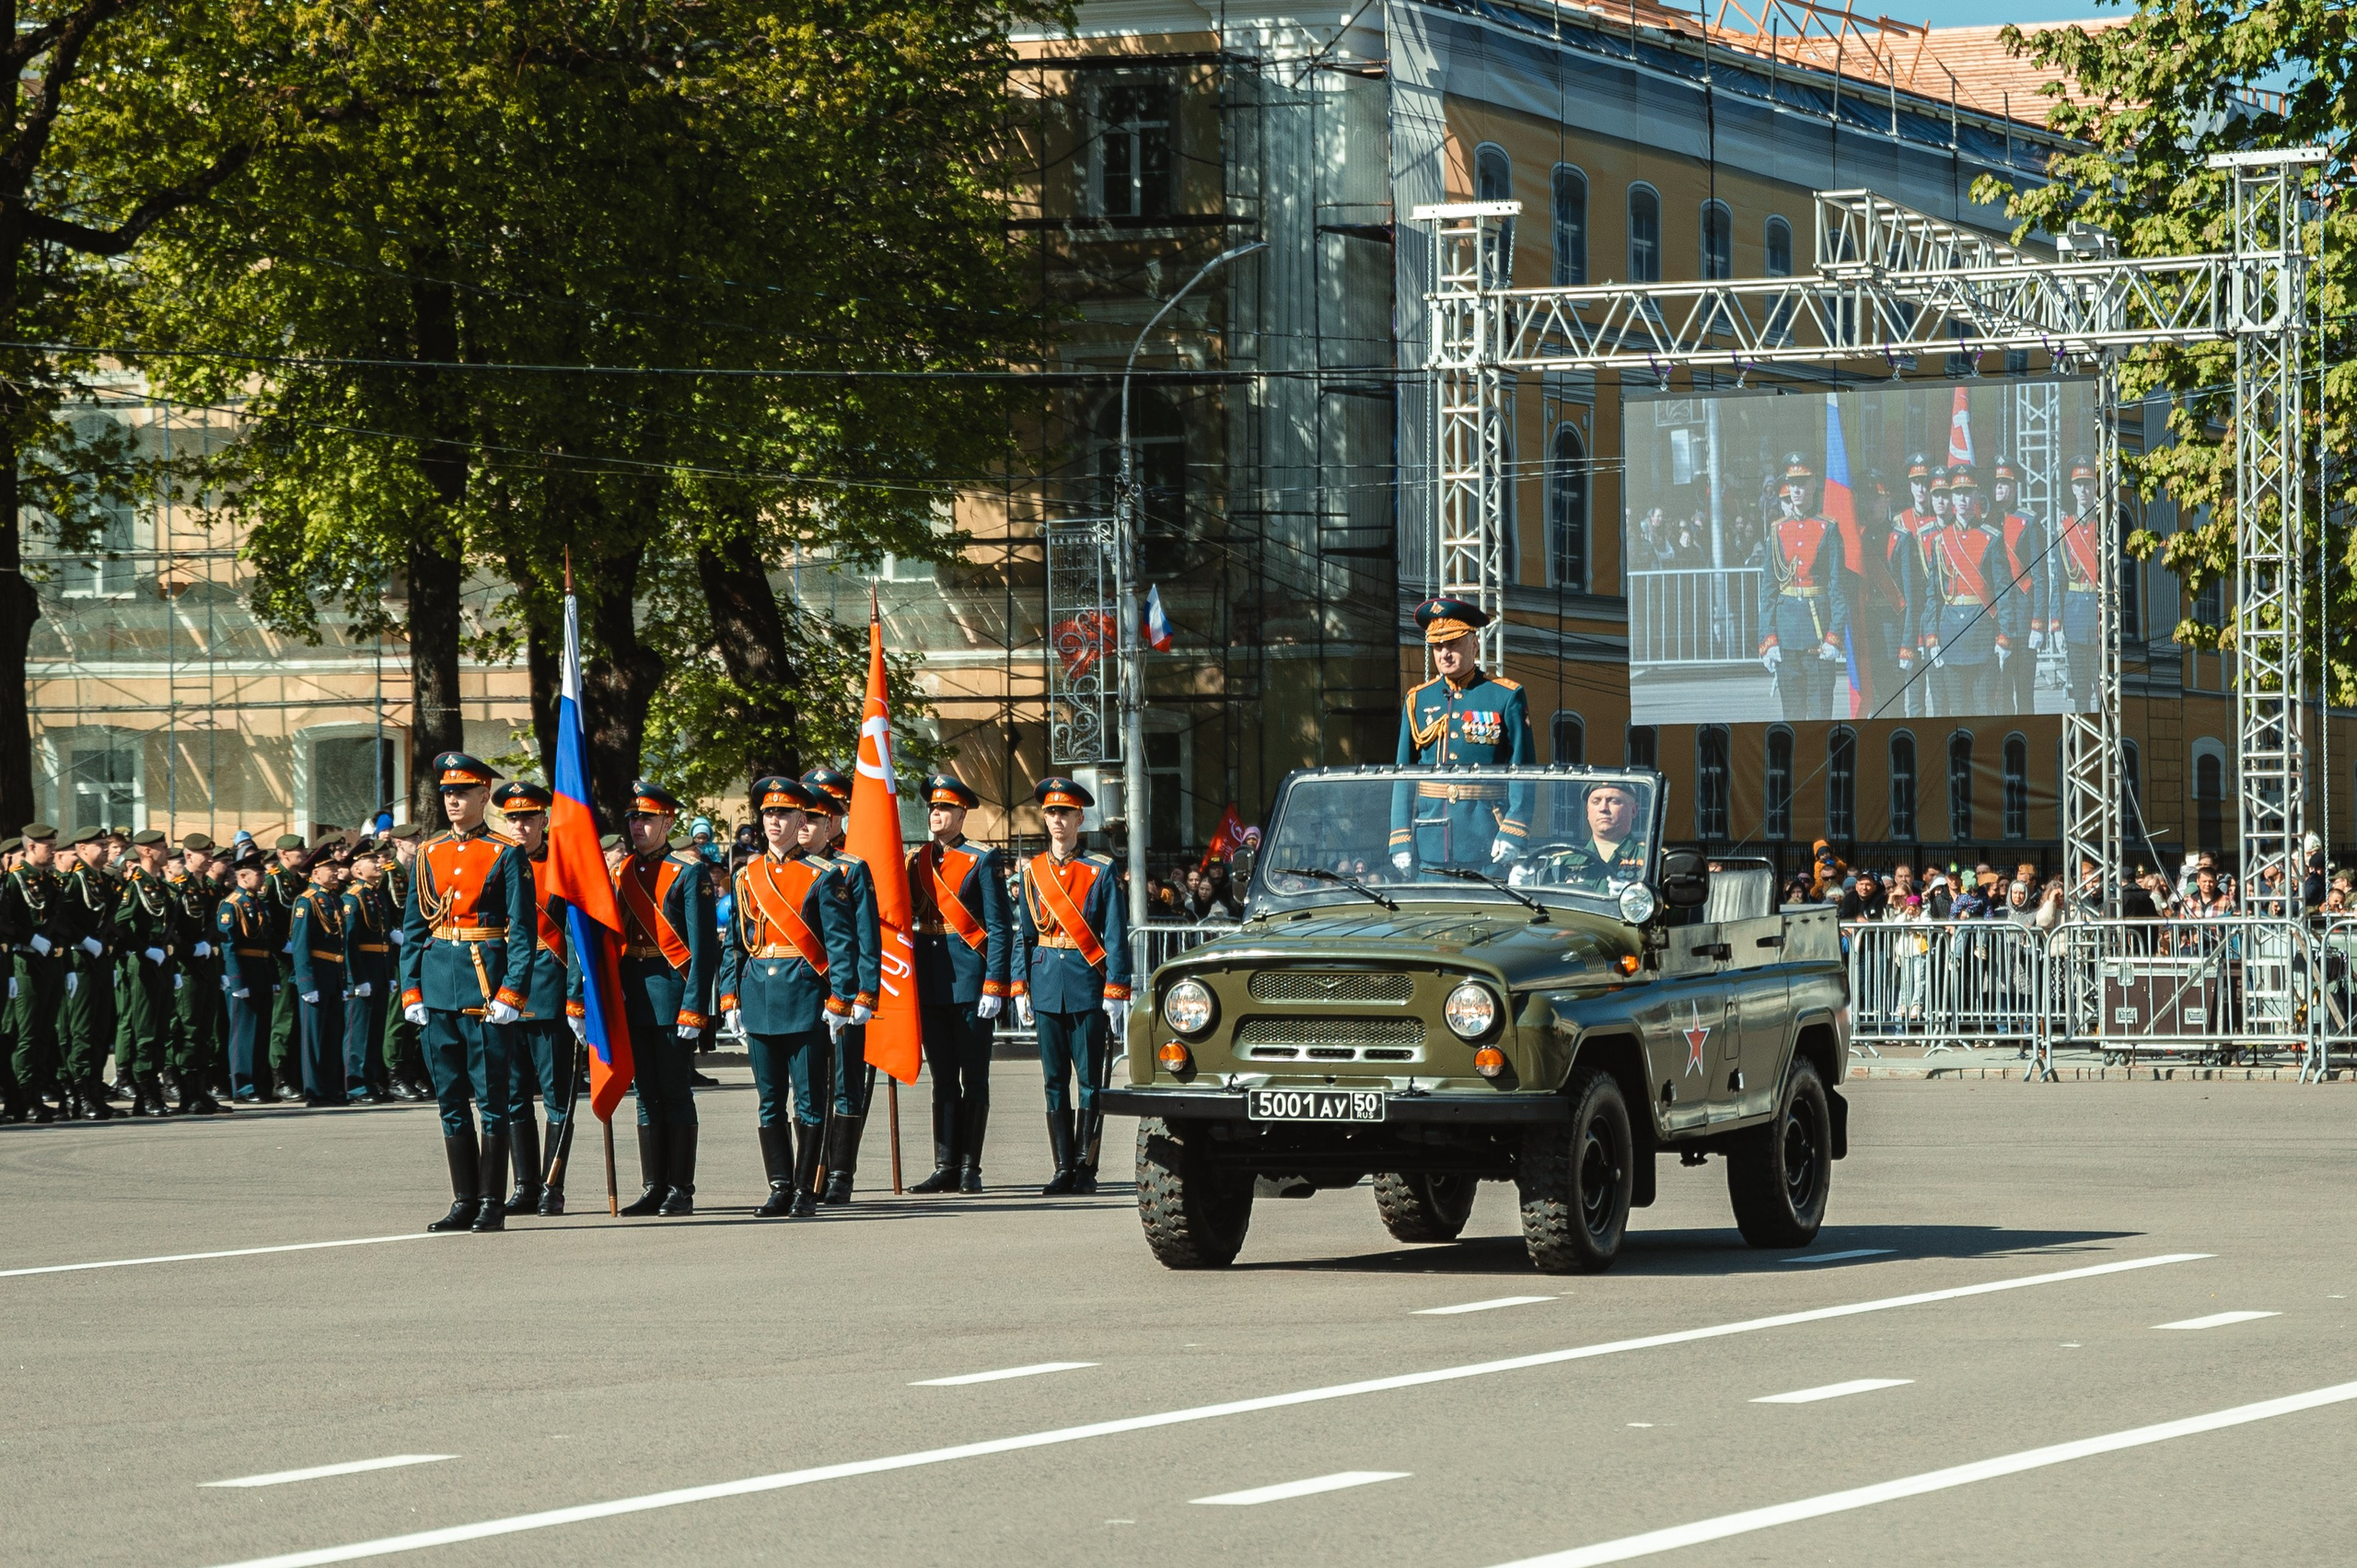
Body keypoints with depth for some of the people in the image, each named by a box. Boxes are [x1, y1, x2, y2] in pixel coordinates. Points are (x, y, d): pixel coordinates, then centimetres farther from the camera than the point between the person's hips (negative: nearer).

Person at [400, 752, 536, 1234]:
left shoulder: (506, 856, -1)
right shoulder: (428, 855, 12)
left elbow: (521, 930, -5)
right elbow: (412, 928, 13)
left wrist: (511, 992, -13)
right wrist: (411, 991, 4)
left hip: (486, 988, -5)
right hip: (438, 986, 5)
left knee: (491, 1099, -3)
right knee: (451, 1100, 7)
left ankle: (491, 1203, 2)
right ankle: (464, 1202, 12)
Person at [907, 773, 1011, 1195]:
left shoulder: (982, 860, -4)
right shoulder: (918, 860, 12)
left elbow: (1000, 927, -7)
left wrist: (993, 985, -15)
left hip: (970, 976, -5)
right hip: (931, 981, 5)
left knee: (974, 1078, 0)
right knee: (942, 1078, 7)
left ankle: (970, 1167, 3)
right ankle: (946, 1168, 8)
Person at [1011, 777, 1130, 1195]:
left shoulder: (1100, 871, 1)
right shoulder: (1033, 871, 10)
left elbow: (1115, 937, -2)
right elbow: (1024, 935, 13)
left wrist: (1116, 992, -9)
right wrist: (1021, 988, 5)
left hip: (1087, 986, -3)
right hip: (1047, 986, 3)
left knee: (1090, 1079, -2)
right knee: (1055, 1081, 4)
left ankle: (1085, 1168, 2)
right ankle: (1064, 1169, 8)